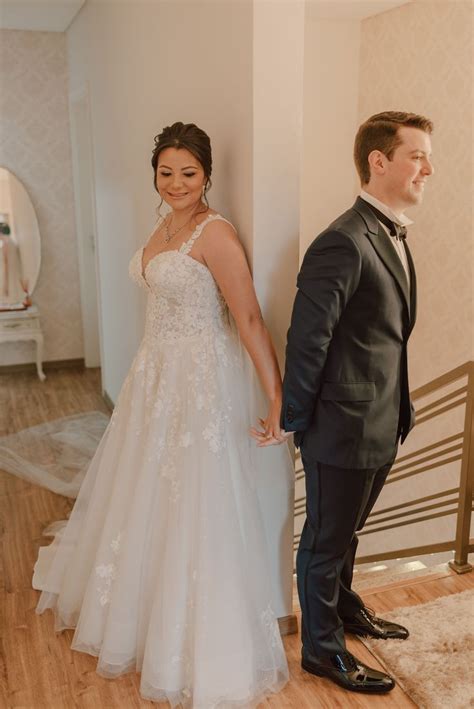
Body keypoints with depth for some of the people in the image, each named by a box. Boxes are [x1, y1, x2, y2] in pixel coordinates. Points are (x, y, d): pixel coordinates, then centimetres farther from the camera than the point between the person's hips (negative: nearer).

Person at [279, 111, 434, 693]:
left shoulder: (391, 235, 8)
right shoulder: (343, 243, -23)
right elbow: (307, 339, -21)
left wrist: (400, 409, 13)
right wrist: (295, 419, -12)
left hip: (382, 423, 9)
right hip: (344, 426, -9)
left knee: (346, 529, 27)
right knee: (326, 537, 12)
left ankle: (343, 607, 50)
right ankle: (322, 648, 33)